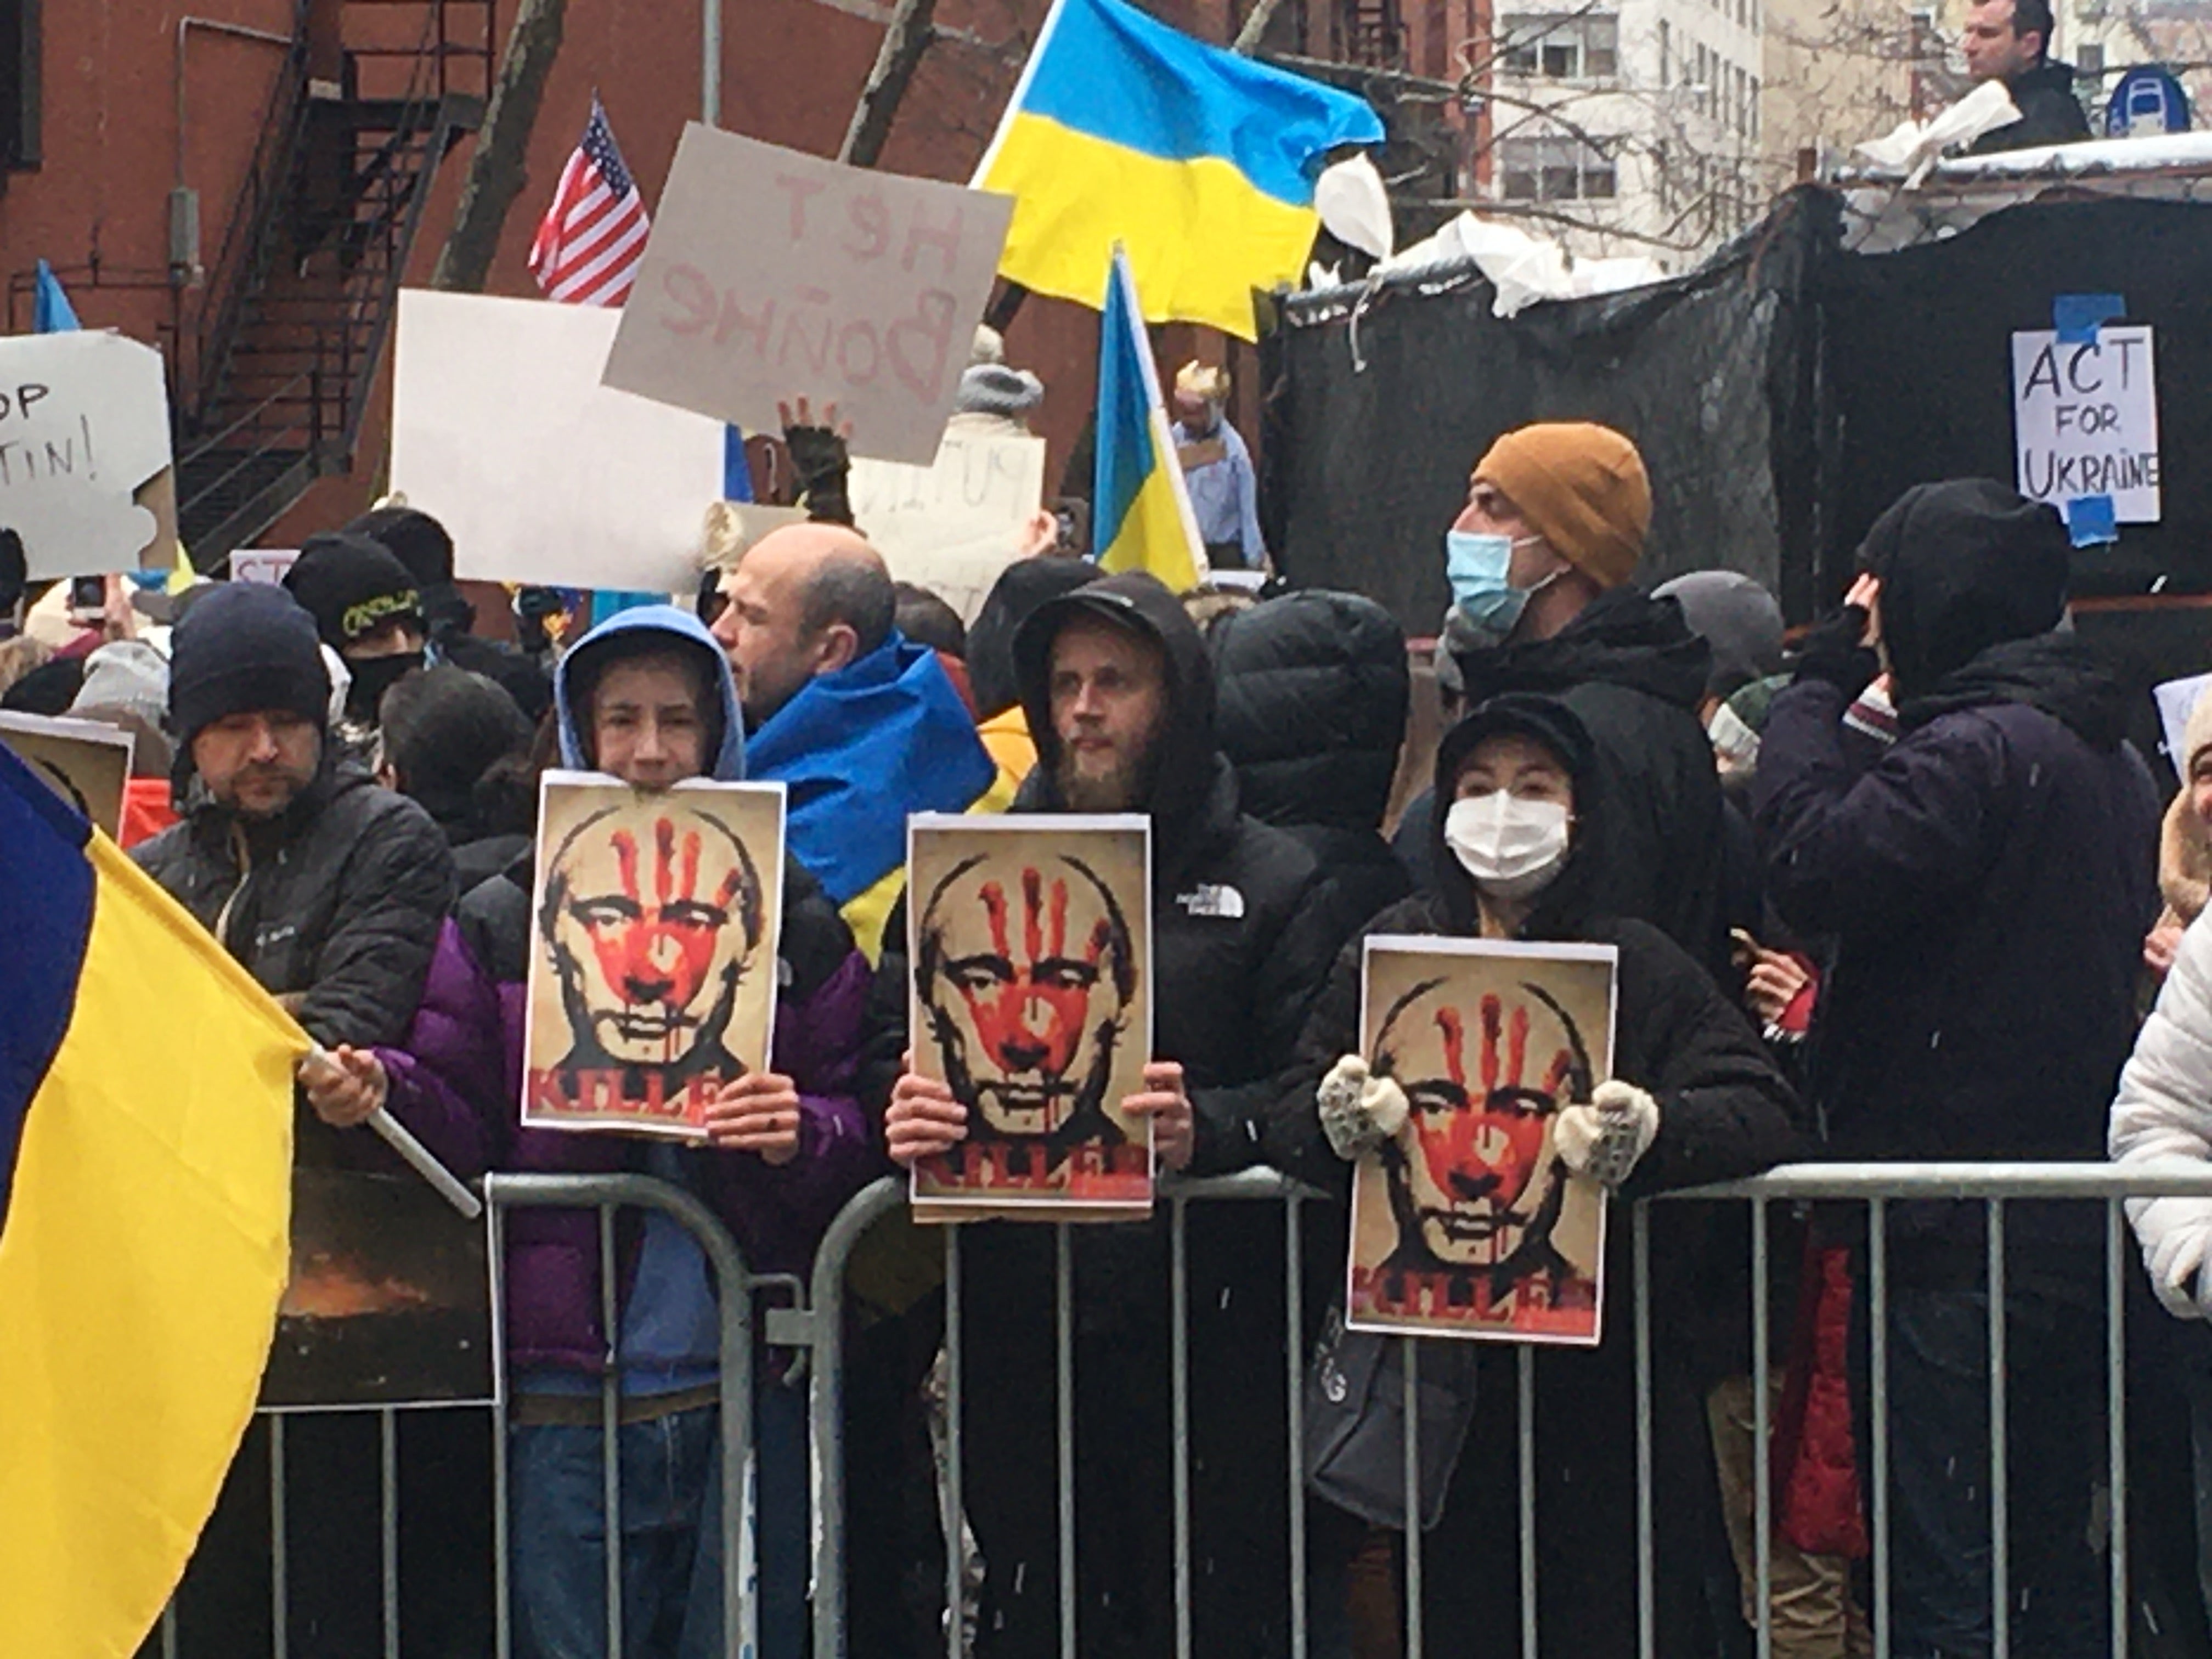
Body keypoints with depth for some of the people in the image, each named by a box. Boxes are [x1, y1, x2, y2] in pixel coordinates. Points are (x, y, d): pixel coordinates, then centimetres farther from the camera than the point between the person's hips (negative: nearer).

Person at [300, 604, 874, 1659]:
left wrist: (803, 1138, -15)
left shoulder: (796, 927, 8)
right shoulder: (504, 923, 9)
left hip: (745, 1387, 0)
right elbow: (460, 1128, 5)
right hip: (568, 1399, 0)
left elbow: (860, 1146, 6)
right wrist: (379, 1092, -15)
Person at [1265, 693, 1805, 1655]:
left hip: (1611, 1381, -1)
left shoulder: (1640, 966, 4)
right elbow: (1288, 1124, 2)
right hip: (1440, 1381, 2)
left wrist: (1651, 1131, -28)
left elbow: (1766, 1113, -7)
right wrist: (1339, 1120, -22)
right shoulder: (1390, 952, 10)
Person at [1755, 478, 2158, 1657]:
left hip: (1963, 1246, -9)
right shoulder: (2105, 752, 15)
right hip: (2076, 1235, 10)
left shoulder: (1980, 751, -15)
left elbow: (1817, 866, -22)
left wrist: (1817, 689, -8)